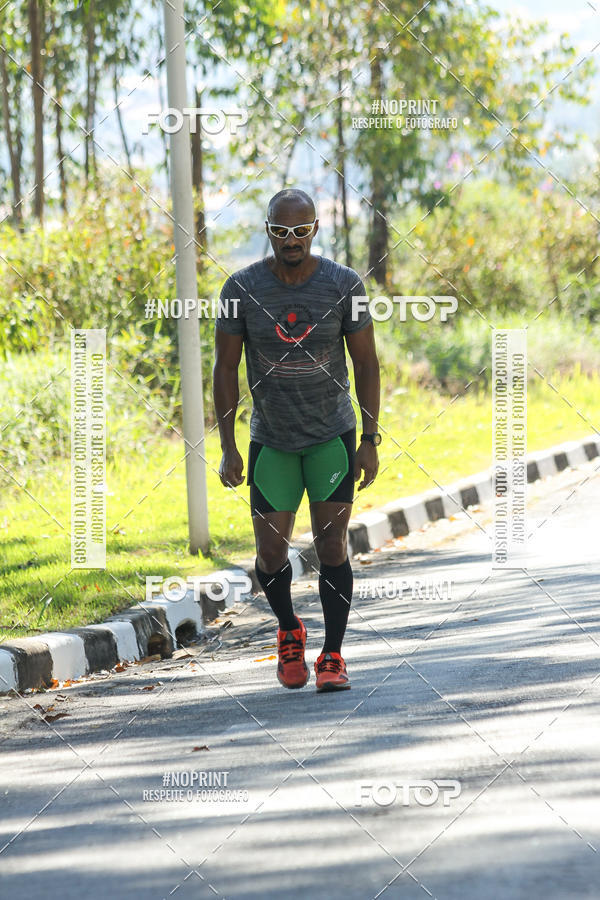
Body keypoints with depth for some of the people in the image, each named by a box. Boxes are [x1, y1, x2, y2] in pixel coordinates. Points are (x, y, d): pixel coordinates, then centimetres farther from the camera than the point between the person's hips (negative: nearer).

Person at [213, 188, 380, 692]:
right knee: (271, 553, -1)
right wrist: (228, 448, -6)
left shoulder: (344, 285, -8)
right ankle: (289, 633, 27)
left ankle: (333, 654, 4)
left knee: (332, 546, -6)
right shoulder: (242, 289, -8)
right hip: (271, 438, 1)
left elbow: (366, 363, -1)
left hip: (333, 434, -1)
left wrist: (370, 440, -5)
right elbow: (226, 370, -2)